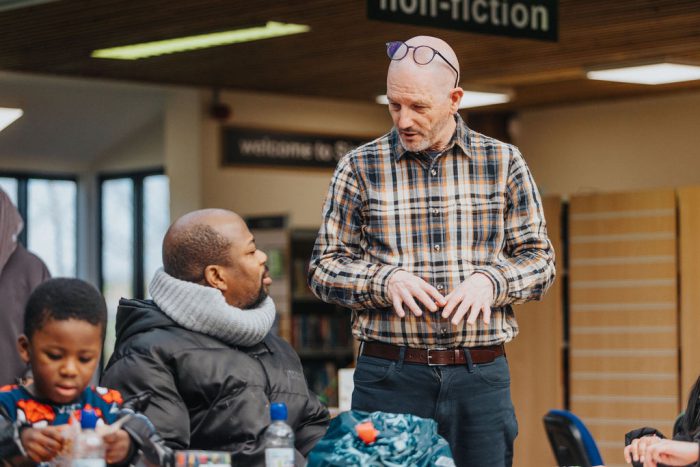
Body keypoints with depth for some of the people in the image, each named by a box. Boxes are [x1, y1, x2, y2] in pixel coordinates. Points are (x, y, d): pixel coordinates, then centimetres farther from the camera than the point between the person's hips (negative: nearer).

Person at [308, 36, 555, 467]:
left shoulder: (503, 162, 6)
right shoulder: (360, 168, 4)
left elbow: (539, 259, 9)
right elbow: (324, 267, 5)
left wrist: (491, 279, -12)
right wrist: (384, 281, -14)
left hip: (481, 378, 1)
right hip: (390, 378, -1)